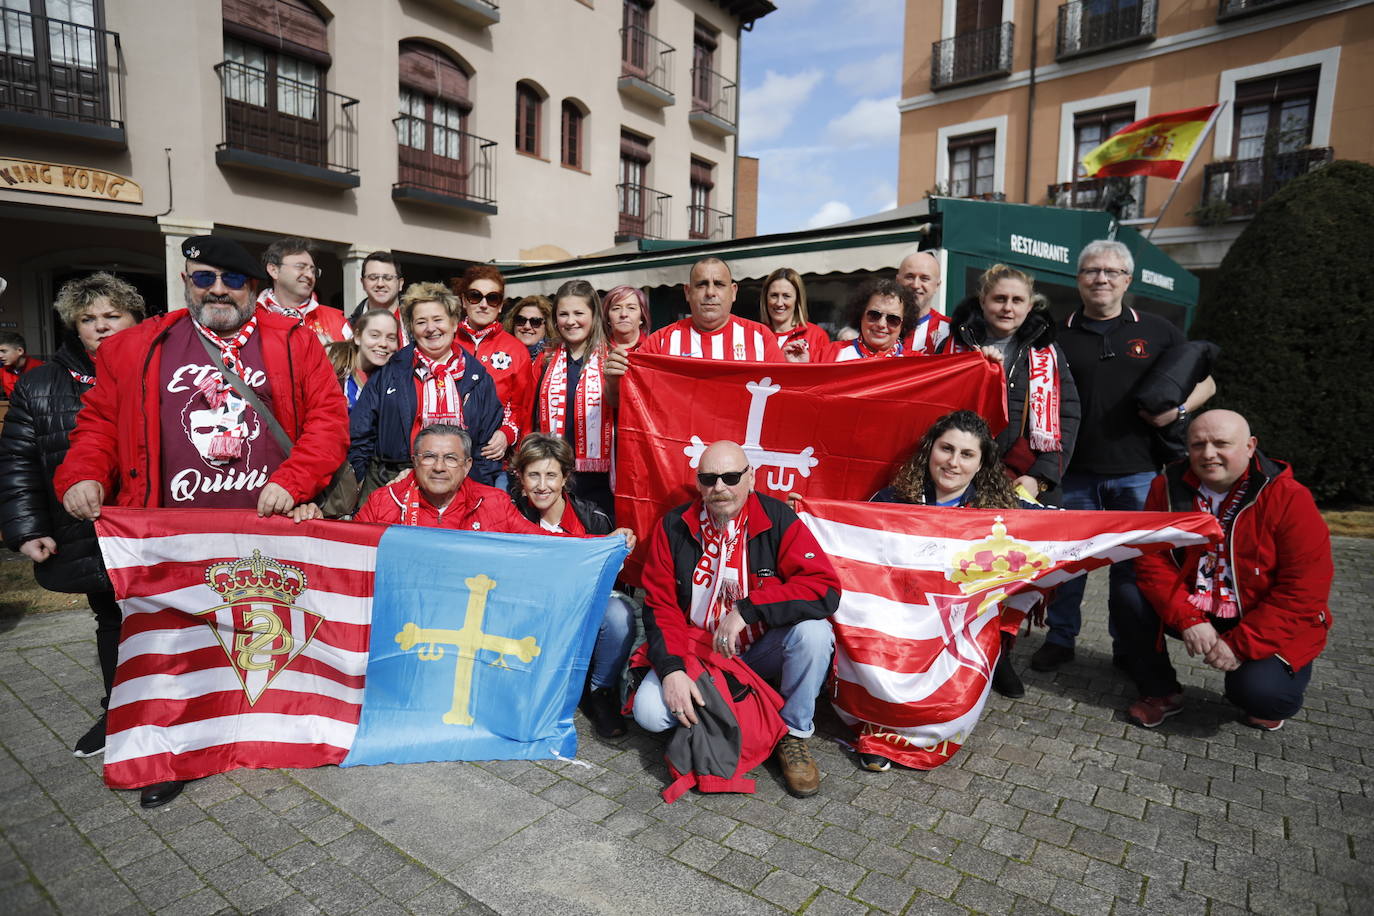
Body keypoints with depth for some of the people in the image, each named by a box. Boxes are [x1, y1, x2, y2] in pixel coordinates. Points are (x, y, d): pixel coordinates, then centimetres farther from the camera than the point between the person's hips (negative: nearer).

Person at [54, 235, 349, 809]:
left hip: (270, 529, -1)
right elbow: (99, 421, 14)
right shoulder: (136, 348, 12)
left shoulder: (294, 343, 5)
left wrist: (292, 483, -12)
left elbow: (328, 417, -2)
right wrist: (82, 475, -5)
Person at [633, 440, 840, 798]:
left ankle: (794, 734, -5)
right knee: (648, 711, -22)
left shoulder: (777, 519, -13)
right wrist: (671, 669, -22)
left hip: (762, 647, -1)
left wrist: (748, 609, -29)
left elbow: (825, 588, -23)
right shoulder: (674, 527, -7)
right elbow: (660, 605, -7)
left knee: (814, 631, -30)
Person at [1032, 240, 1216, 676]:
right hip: (1073, 471, 0)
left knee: (1135, 563, 8)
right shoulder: (1059, 335, 7)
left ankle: (1132, 648, 23)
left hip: (1137, 471, 0)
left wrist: (1179, 408, -7)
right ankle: (1060, 638, 22)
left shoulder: (1157, 331, 8)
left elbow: (1205, 381, 14)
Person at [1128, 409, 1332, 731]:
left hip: (1267, 627, -3)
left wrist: (1241, 644, -21)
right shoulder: (1168, 487, -8)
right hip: (1192, 610, 3)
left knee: (1258, 692, -27)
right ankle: (1161, 692, 1)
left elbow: (1304, 592, -17)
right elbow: (1151, 560, -10)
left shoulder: (1290, 499, -15)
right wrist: (1189, 619, -23)